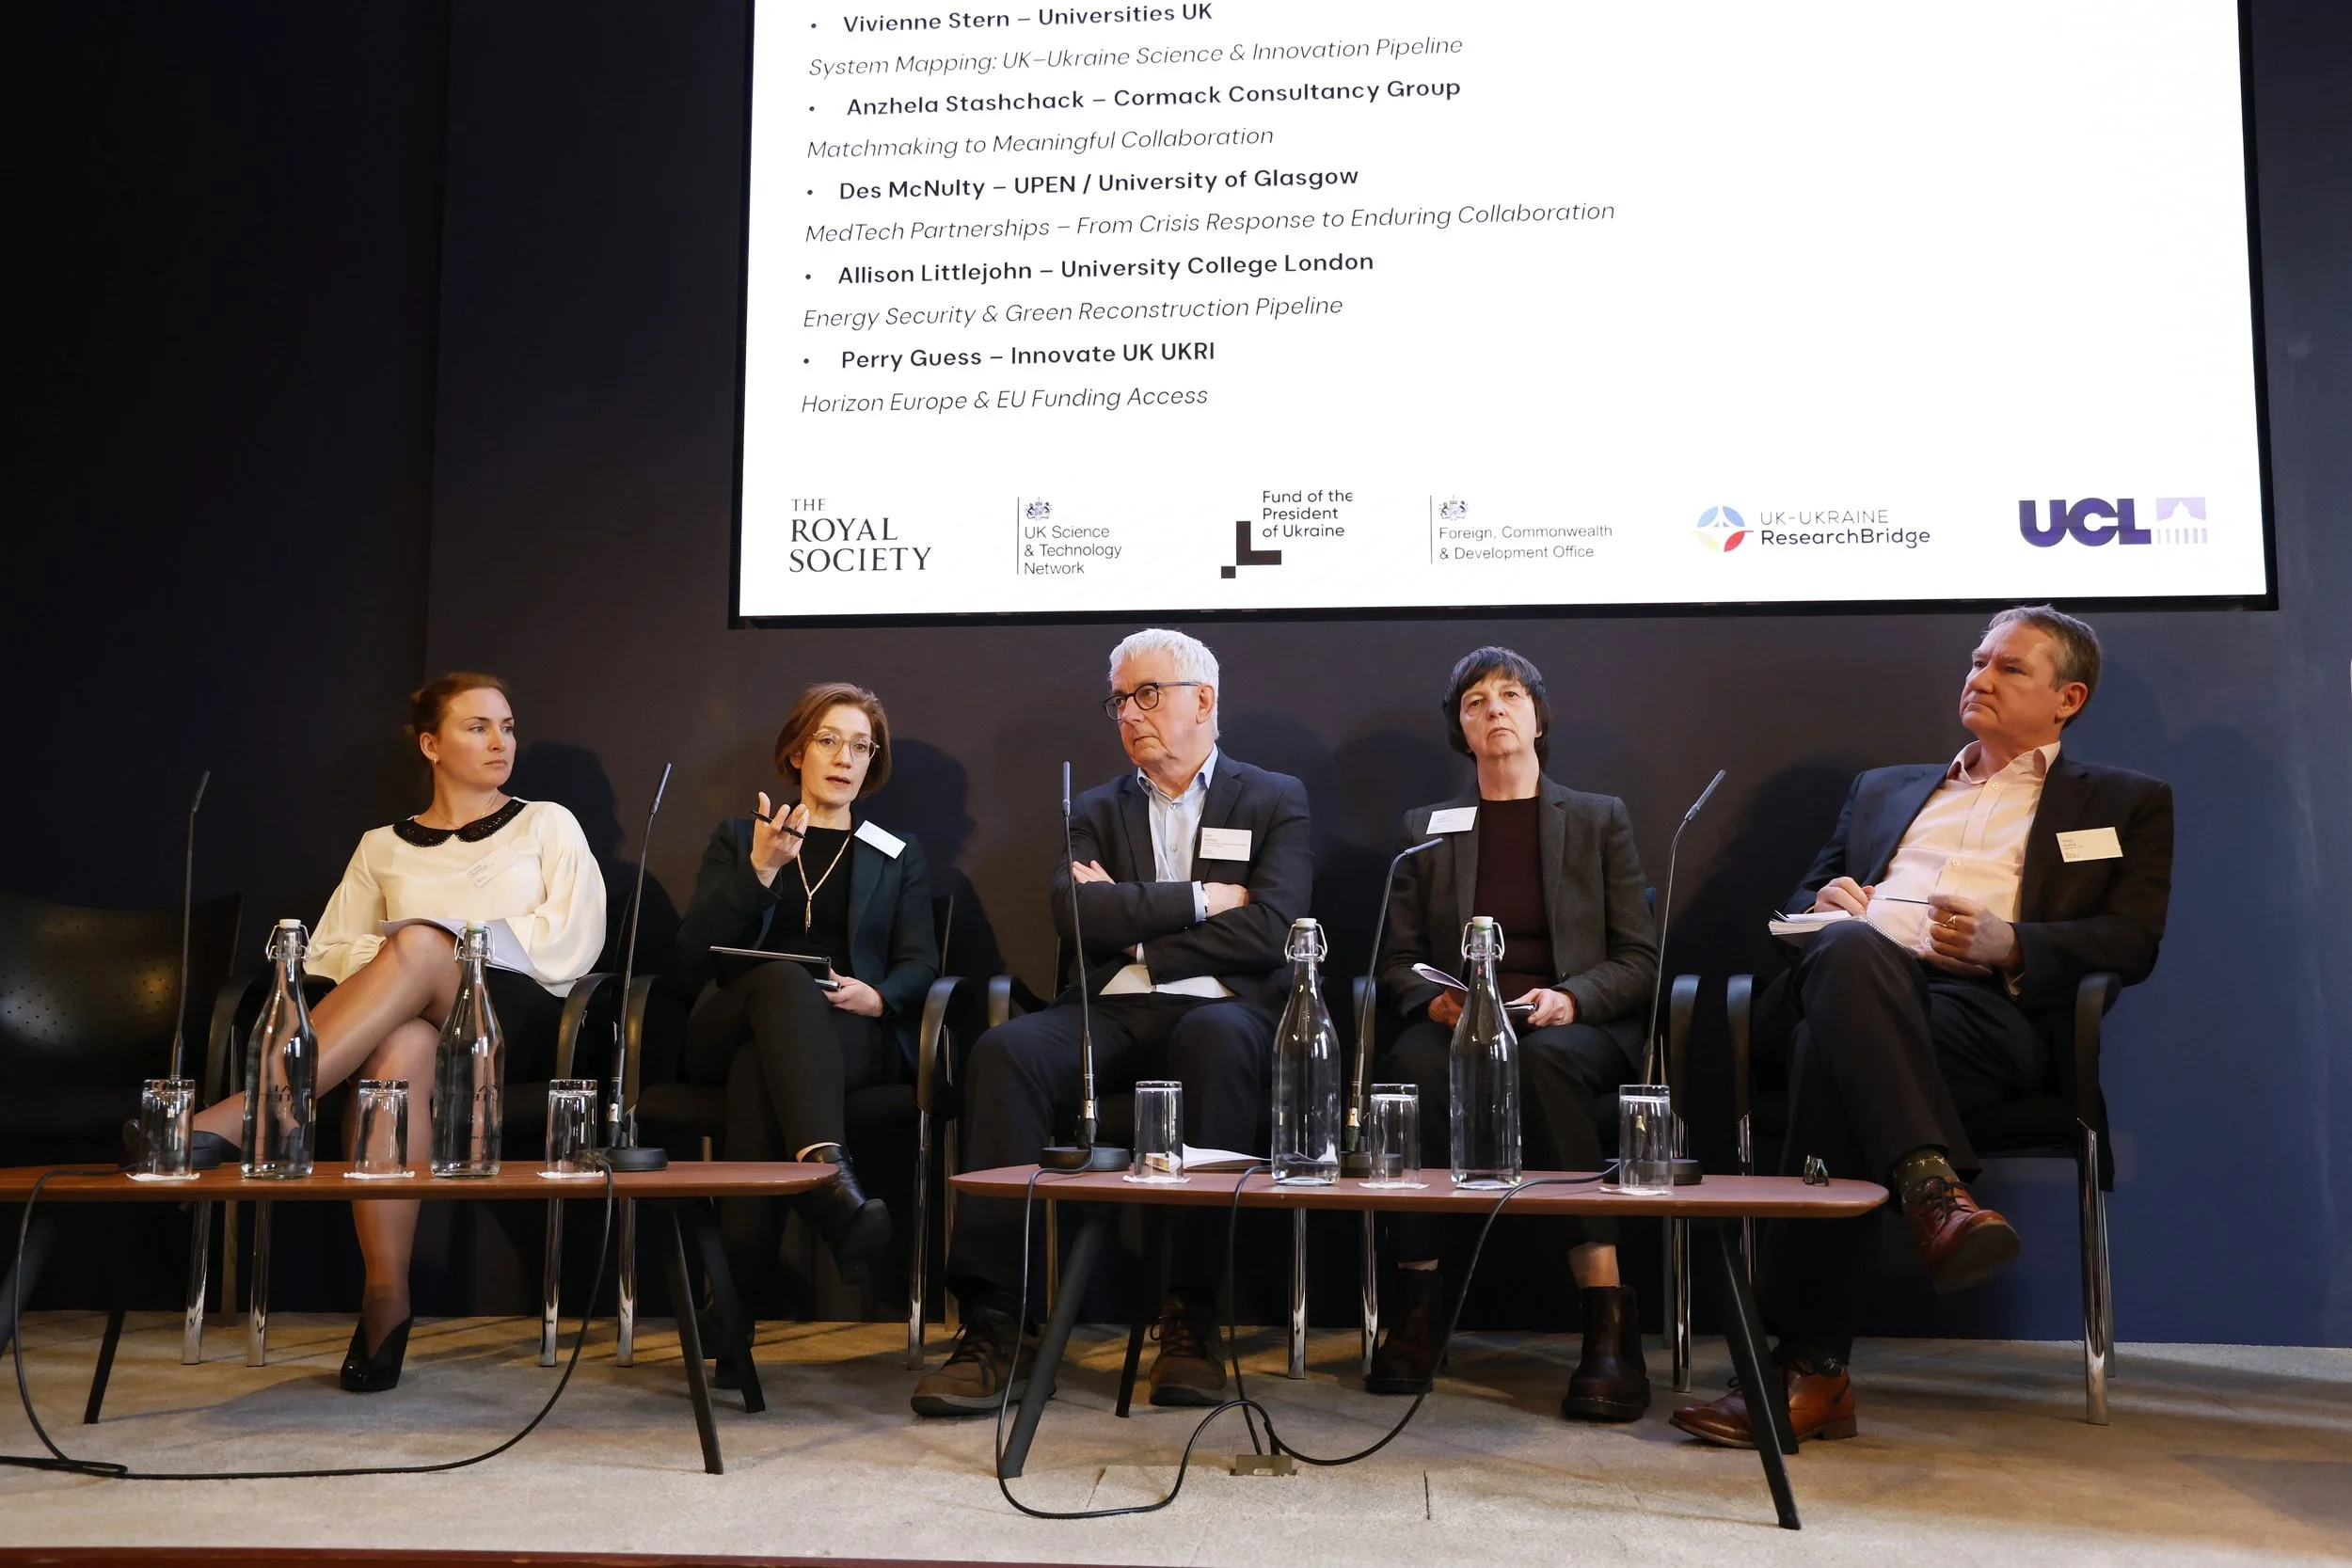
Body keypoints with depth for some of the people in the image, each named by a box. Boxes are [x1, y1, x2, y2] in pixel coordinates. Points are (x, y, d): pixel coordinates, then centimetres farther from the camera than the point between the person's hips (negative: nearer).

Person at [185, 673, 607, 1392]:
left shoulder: (546, 825, 18)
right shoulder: (383, 846, 24)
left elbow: (573, 942, 2)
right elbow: (325, 953, 14)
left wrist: (438, 945, -4)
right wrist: (390, 955, -8)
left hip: (519, 1017, -1)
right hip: (414, 1019, 2)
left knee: (417, 944, -35)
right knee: (399, 1049, -39)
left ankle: (240, 1116, -43)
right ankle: (384, 1303, -41)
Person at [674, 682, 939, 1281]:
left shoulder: (899, 857, 24)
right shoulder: (737, 838, 22)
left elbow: (920, 963, 11)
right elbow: (693, 955, 7)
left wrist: (877, 997, -14)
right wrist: (760, 870, -8)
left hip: (852, 1035, 0)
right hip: (730, 1026, 0)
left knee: (760, 1064, -37)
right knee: (784, 978, -38)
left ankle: (747, 1270, -47)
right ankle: (829, 1174, -60)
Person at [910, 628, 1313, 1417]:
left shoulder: (1275, 800, 14)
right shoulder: (1098, 810, 23)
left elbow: (1269, 929, -3)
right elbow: (1074, 915, 3)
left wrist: (1135, 927, -1)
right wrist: (1196, 899, -2)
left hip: (1220, 1008, -2)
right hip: (1110, 1013, 3)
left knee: (1217, 1040, -39)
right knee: (1005, 1051, -29)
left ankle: (1192, 1318, -32)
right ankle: (994, 1328, -30)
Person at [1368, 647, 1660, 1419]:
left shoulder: (1600, 819, 16)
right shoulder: (1425, 828, 20)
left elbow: (1639, 959, 8)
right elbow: (1397, 961, 14)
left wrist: (1571, 998, -12)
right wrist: (1436, 1002, -9)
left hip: (1577, 1028, -1)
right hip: (1458, 1025, 1)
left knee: (1543, 1060, -39)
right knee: (1411, 1064, -35)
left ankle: (1610, 1319, -39)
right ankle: (1417, 1306, -30)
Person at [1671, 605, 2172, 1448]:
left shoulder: (2125, 804, 26)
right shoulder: (1884, 787, 38)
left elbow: (2131, 942, 11)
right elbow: (1802, 900, 33)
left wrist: (2010, 944, -9)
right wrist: (1825, 901, 7)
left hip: (1987, 1008, -3)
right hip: (1852, 984, 3)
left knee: (1833, 1050, -38)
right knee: (1848, 945, -38)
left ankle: (1810, 1368, -42)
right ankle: (1934, 1190, -52)